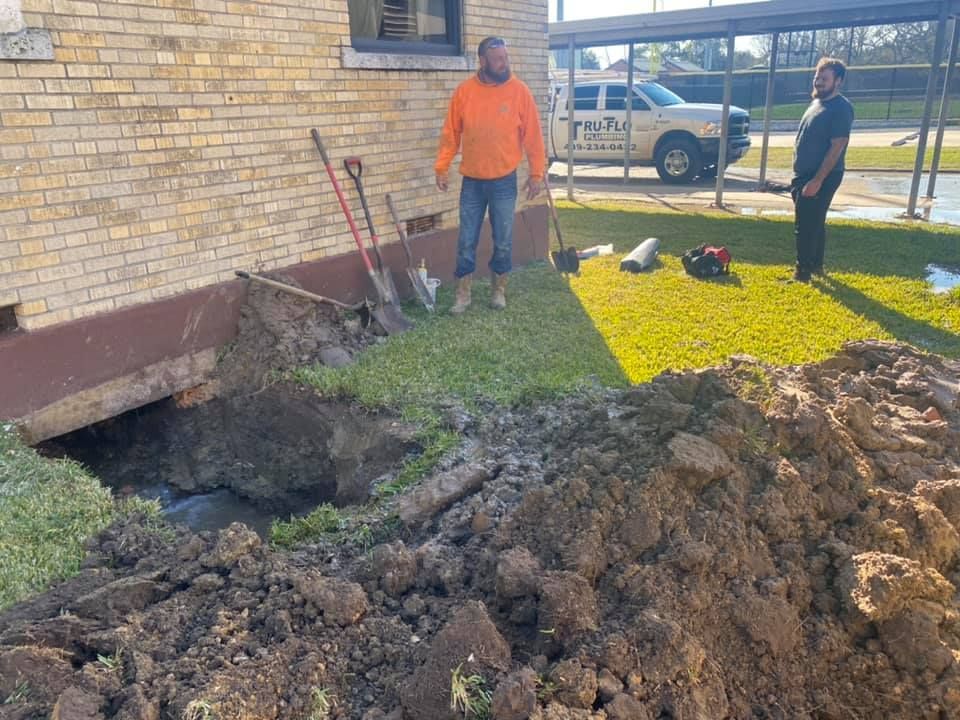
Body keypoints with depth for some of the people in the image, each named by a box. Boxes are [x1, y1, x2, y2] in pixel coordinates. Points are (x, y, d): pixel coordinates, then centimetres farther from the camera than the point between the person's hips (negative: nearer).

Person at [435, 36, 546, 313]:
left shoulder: (520, 91, -4)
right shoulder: (464, 91, -2)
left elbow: (533, 136, -2)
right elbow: (450, 134, 3)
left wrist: (537, 173, -4)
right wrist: (442, 167, -2)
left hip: (504, 181, -1)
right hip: (471, 181, 1)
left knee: (503, 241, 8)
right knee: (466, 241, 5)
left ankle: (499, 289, 25)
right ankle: (463, 293, 16)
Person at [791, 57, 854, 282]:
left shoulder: (841, 108, -16)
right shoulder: (817, 102, 13)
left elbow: (837, 147, -21)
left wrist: (817, 180, -25)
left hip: (821, 178, -9)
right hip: (805, 174, 9)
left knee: (806, 226, -7)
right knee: (814, 223, 17)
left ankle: (803, 272, 1)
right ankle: (815, 265, 28)